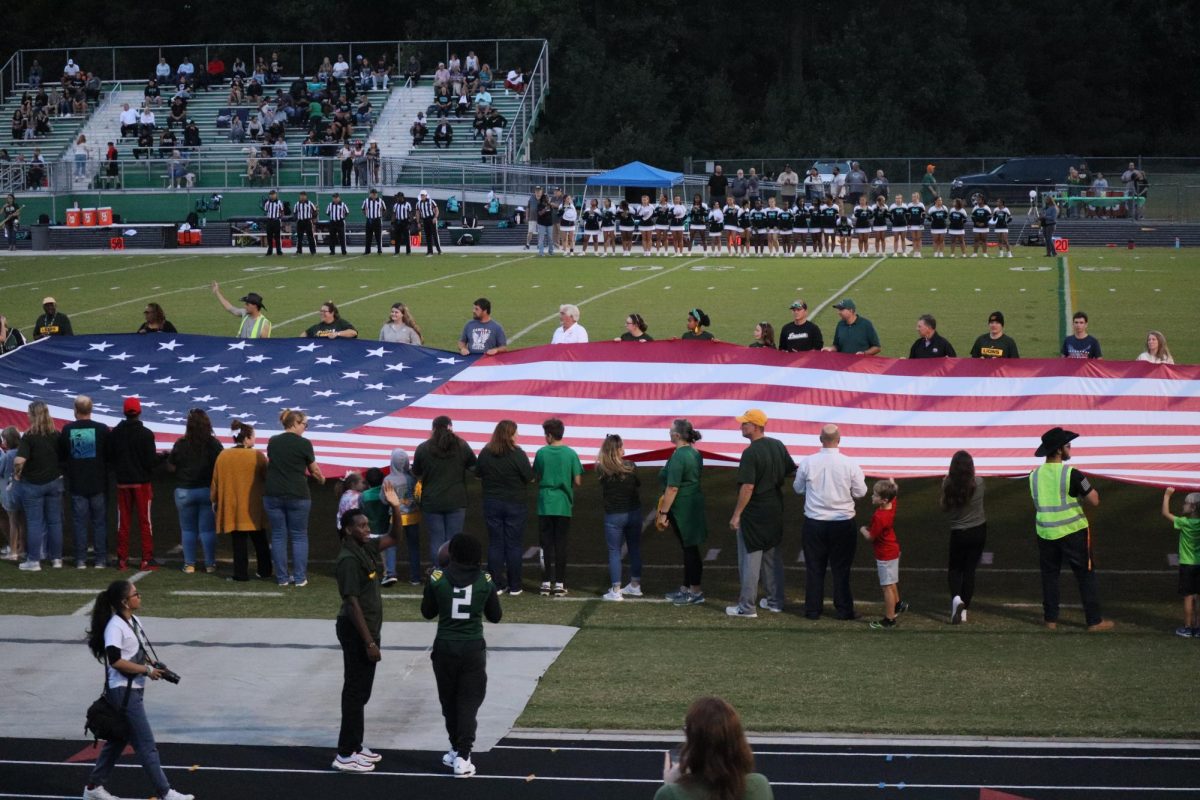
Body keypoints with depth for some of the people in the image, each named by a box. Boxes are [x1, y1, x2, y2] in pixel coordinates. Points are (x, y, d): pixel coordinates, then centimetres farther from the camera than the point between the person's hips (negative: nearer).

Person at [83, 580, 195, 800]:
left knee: (117, 740, 17)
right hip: (123, 691, -10)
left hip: (133, 690, 10)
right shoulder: (115, 626, -18)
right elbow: (115, 661, -25)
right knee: (146, 745, -5)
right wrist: (147, 670, -20)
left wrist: (154, 664, 5)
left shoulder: (134, 621, 10)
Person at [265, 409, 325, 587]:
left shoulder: (273, 442, 7)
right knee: (299, 536, 7)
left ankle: (282, 578, 10)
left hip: (273, 495, 3)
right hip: (297, 496, -3)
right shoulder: (304, 444, -6)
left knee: (278, 536, 8)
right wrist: (321, 479, 28)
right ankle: (300, 578, 6)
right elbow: (314, 470, 5)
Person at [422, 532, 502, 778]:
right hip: (473, 648, 0)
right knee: (469, 702, 4)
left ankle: (457, 750, 26)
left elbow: (427, 612, 5)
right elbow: (495, 616, 8)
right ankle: (462, 757, -4)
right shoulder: (485, 581, -4)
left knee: (449, 701, 16)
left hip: (445, 647, 0)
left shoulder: (437, 578, -7)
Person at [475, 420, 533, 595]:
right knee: (513, 545, 4)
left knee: (495, 544, 8)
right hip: (515, 504, -3)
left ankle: (496, 585, 7)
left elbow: (478, 475, 7)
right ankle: (514, 586, 7)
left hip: (492, 503, 3)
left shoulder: (485, 453, -5)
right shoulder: (517, 454, -16)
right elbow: (530, 478, -11)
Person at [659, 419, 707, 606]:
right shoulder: (695, 453, 10)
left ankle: (696, 591, 4)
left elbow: (672, 488, -22)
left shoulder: (678, 457, -20)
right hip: (694, 503, 10)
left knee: (689, 548, -2)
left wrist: (663, 513, -18)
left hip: (682, 507, -10)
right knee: (688, 547, 15)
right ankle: (686, 588, 24)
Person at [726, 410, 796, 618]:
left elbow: (747, 487, -23)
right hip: (776, 510, 8)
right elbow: (791, 471, 13)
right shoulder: (778, 445, 4)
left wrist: (736, 515, -19)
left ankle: (747, 607, 2)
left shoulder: (750, 453, -20)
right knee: (773, 557, 17)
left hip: (754, 513, -8)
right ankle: (775, 601, 23)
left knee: (750, 559, -1)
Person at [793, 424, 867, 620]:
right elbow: (860, 492, -3)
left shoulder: (808, 463, -9)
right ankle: (844, 610, 14)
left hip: (814, 522, 1)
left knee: (814, 567, 11)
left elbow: (798, 488, 5)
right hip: (843, 522, -1)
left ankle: (813, 609, 15)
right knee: (841, 568, 9)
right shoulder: (849, 465, -12)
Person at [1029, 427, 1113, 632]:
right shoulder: (1071, 474, -14)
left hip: (1045, 532, 5)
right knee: (1085, 576, 3)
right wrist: (1089, 488, 9)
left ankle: (1050, 619, 14)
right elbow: (1094, 501, -12)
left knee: (1049, 576, 13)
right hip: (1072, 532, -5)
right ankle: (1094, 621, 3)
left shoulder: (1035, 475, 3)